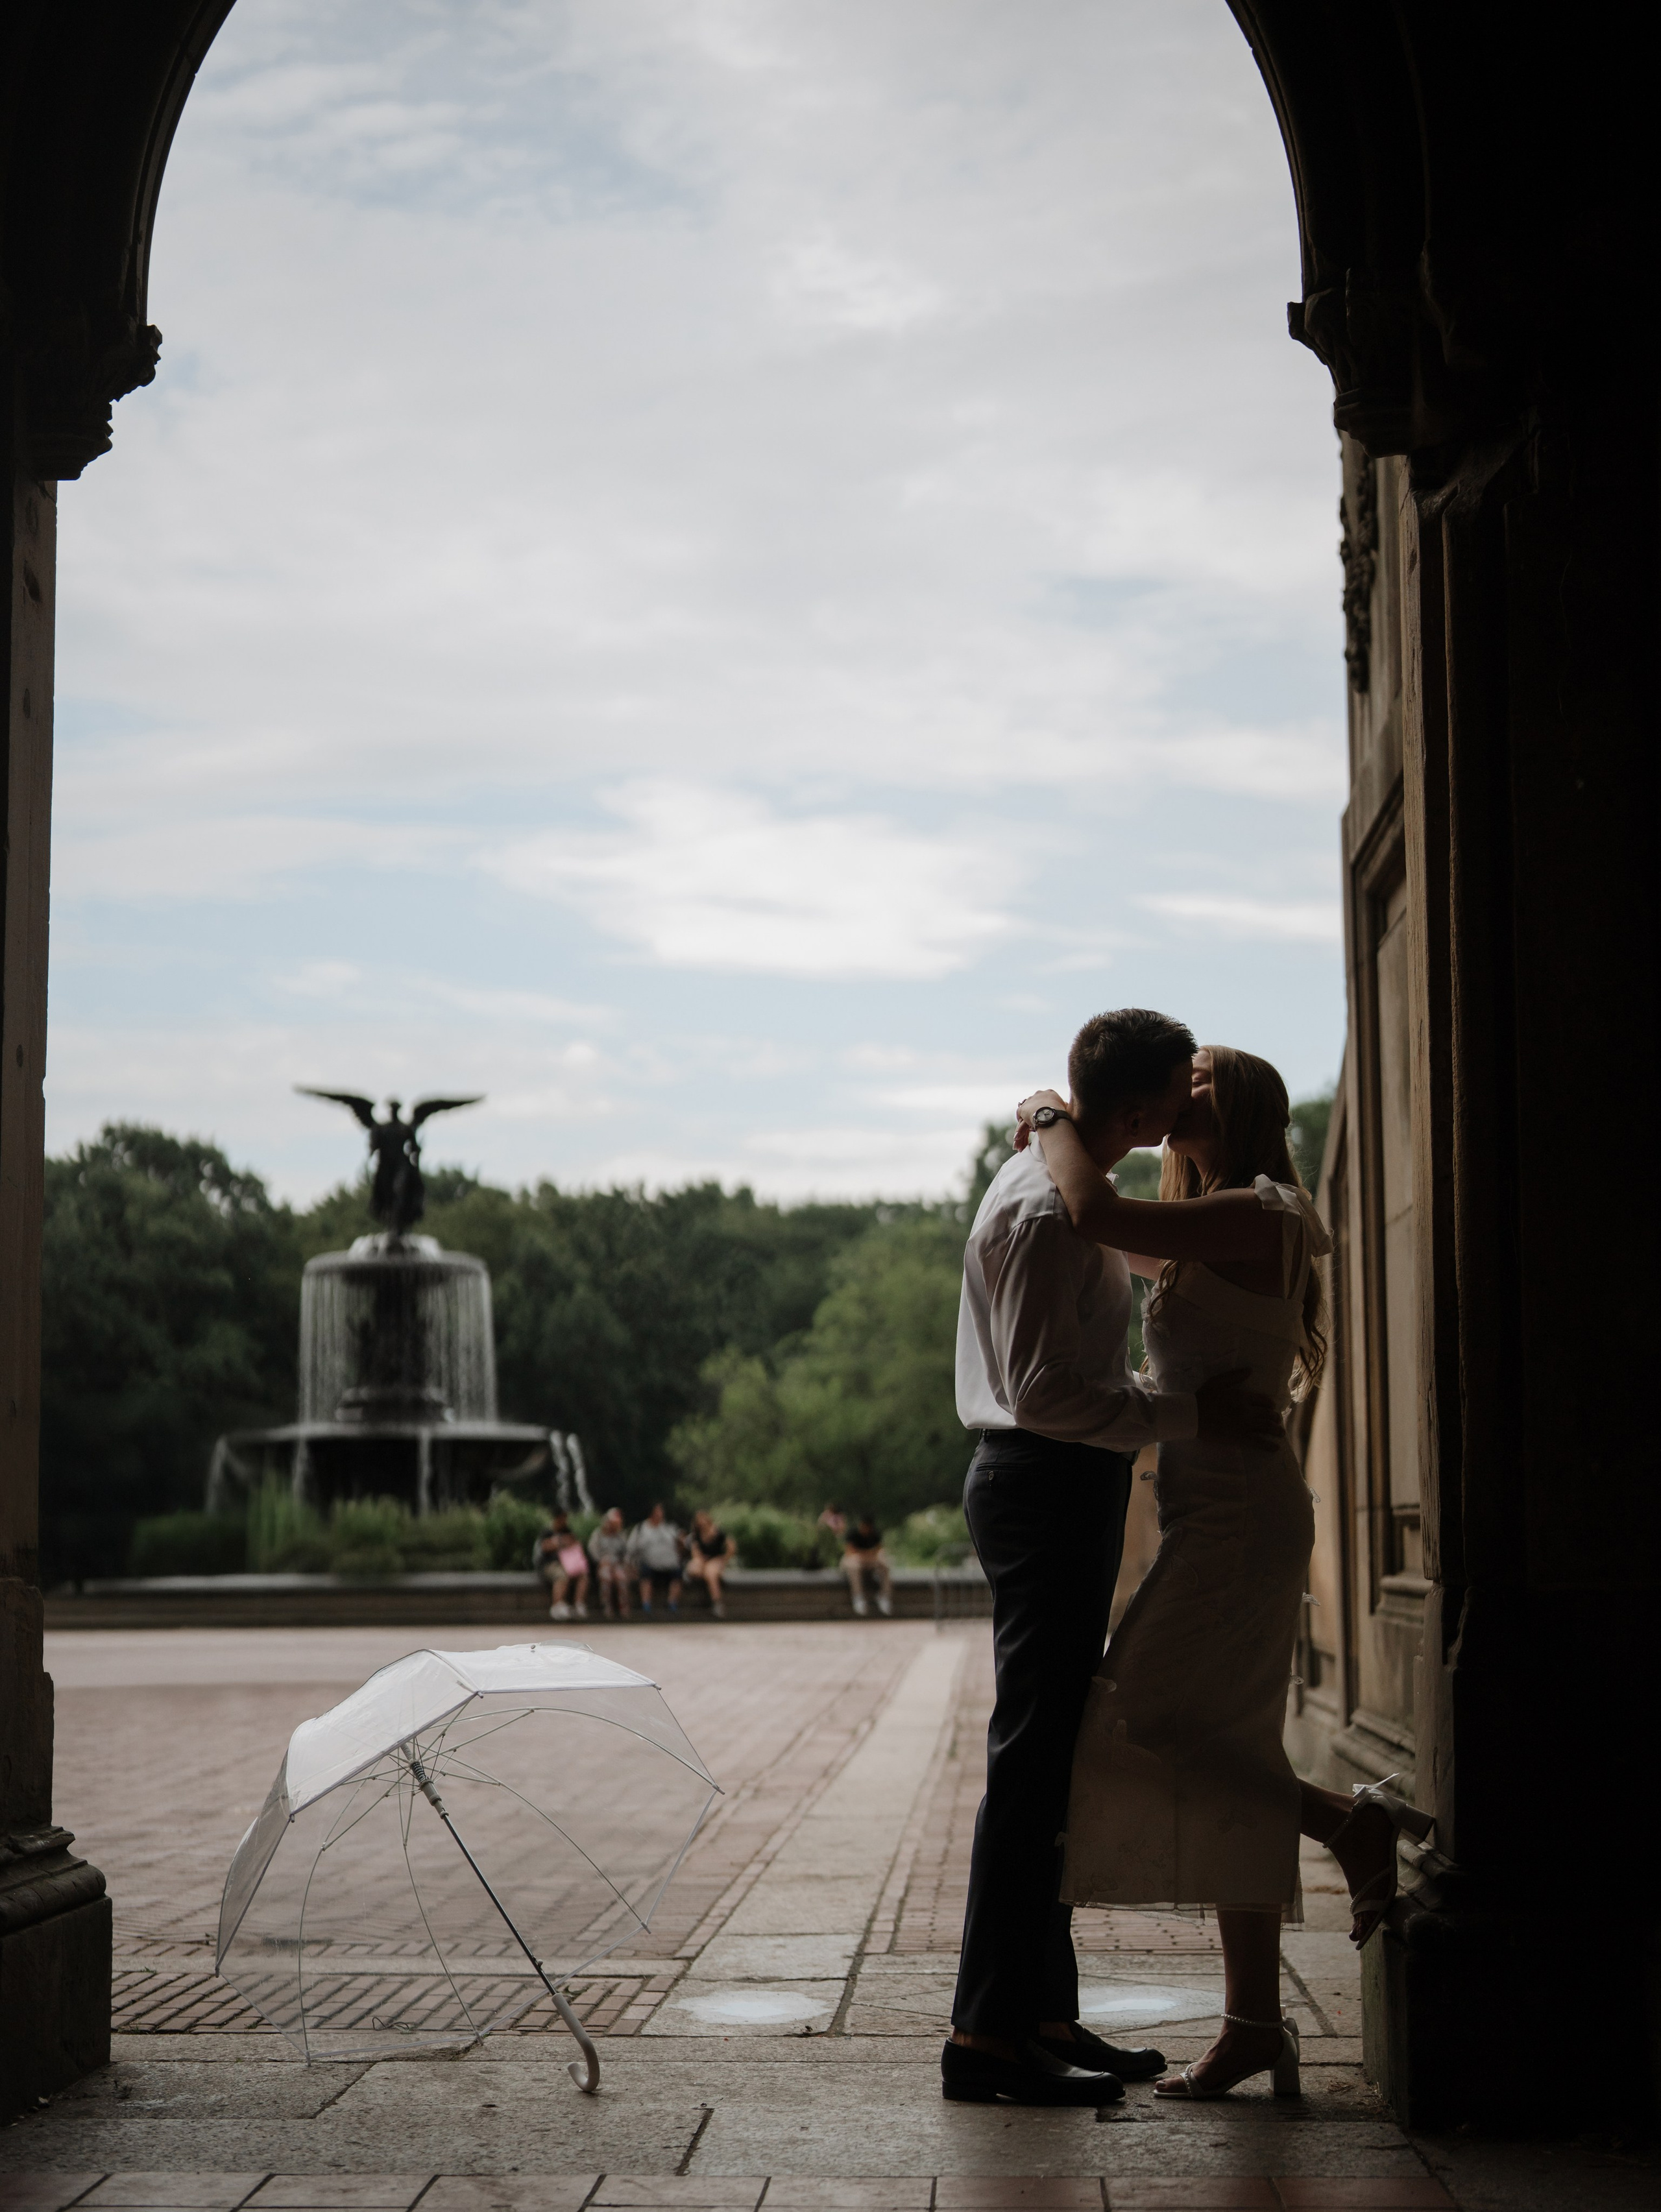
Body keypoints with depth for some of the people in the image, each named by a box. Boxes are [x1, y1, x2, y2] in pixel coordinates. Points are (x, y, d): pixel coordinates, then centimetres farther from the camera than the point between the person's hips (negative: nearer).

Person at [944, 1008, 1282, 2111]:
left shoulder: (1067, 1188, 16)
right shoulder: (1046, 1208, -17)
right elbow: (1044, 1391, -24)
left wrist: (1200, 1402, 19)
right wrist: (1191, 1413, -21)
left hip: (1063, 1491, 11)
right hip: (1047, 1492, -11)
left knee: (1056, 1760, 13)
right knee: (1035, 1761, -9)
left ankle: (1043, 2014, 19)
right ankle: (988, 2033, -6)